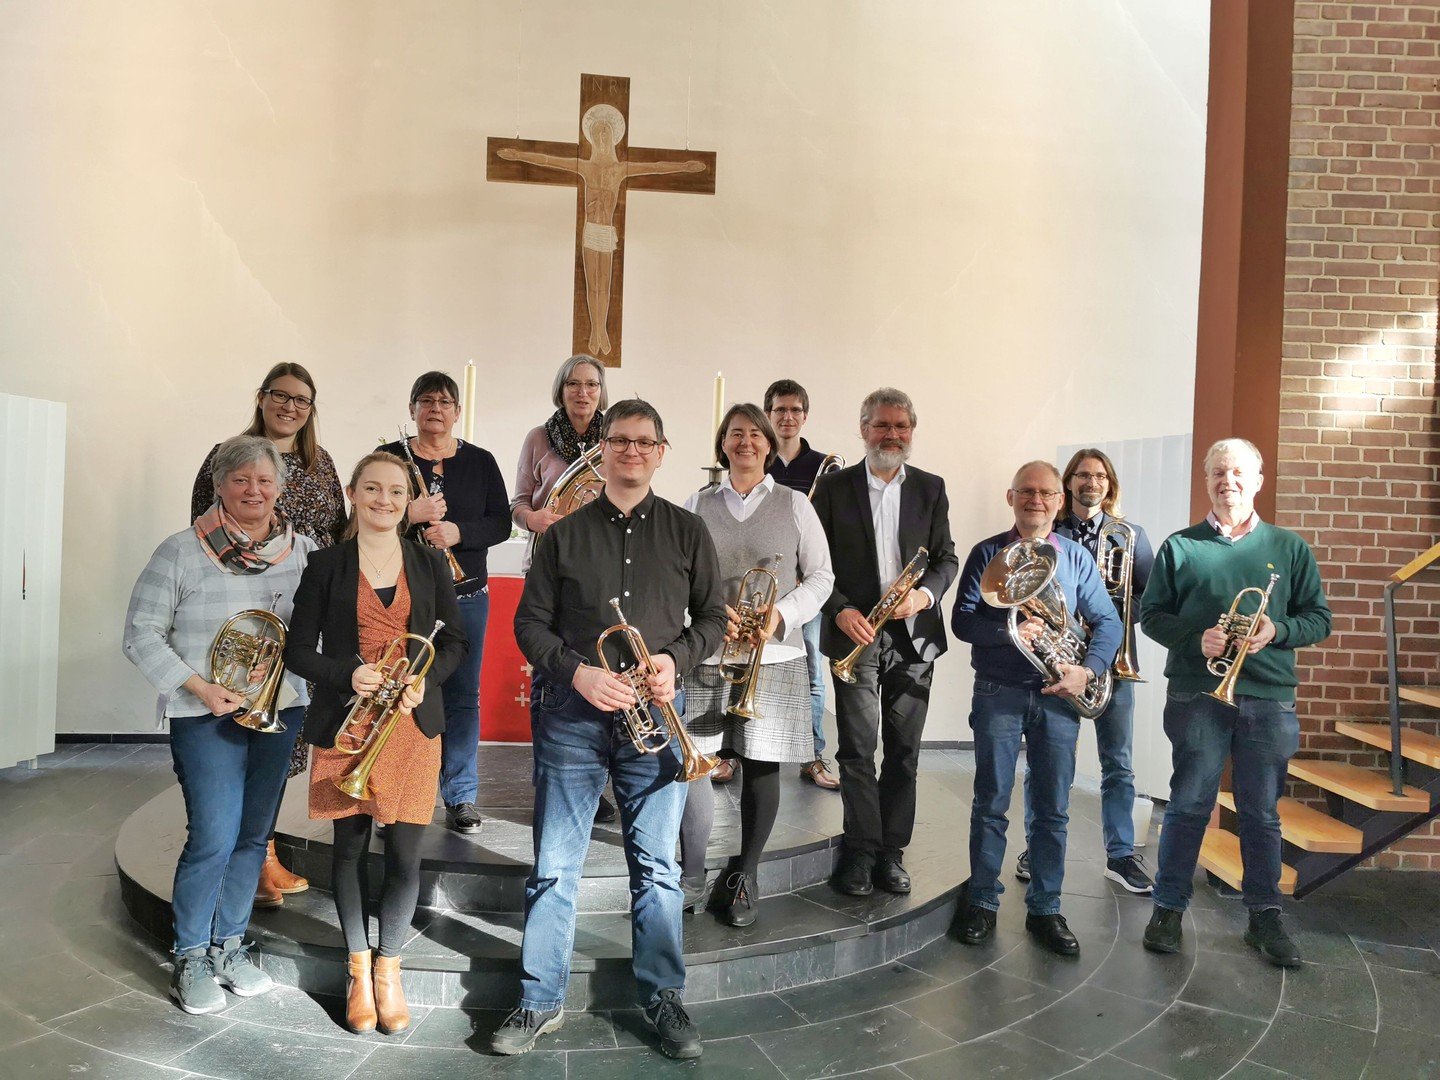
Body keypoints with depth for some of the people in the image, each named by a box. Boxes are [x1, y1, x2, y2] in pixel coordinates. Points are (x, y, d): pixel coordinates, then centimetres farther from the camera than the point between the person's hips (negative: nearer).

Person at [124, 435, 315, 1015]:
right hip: (207, 716, -3)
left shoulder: (303, 551, 4)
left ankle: (229, 943, 30)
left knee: (253, 836, 12)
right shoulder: (182, 552, -5)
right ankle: (191, 957, 17)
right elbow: (142, 634, -4)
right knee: (213, 839, -5)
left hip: (280, 710, 4)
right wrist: (201, 688, -13)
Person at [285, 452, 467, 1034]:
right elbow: (298, 650, 1)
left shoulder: (430, 564, 5)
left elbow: (454, 640, 7)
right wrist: (349, 675, -16)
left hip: (412, 723, 1)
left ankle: (389, 969, 20)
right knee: (350, 845, 9)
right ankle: (358, 969, 26)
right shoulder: (326, 565, 2)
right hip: (345, 722, 0)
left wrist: (424, 679, -12)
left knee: (404, 852, 1)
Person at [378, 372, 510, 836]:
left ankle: (461, 797, 15)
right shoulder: (389, 458, 4)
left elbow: (501, 523, 1)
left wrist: (459, 531, -16)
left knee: (462, 696, 5)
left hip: (466, 595, 1)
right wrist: (411, 515, -18)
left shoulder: (480, 462, 8)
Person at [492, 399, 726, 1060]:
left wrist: (675, 658, -9)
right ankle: (541, 1002, 19)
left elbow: (713, 617, 10)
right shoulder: (565, 533, 7)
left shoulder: (687, 532, 8)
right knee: (554, 866, 5)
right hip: (572, 710, 0)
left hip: (655, 710, 0)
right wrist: (578, 672, -11)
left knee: (656, 865, 6)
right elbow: (530, 622, 5)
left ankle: (663, 997, 22)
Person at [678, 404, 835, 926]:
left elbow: (821, 576, 6)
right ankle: (691, 880, 12)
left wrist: (781, 615, -10)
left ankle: (745, 879, 21)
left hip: (774, 655, 0)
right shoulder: (698, 505, 9)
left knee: (761, 764, 4)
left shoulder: (794, 505, 7)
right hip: (707, 654, 0)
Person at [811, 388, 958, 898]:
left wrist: (925, 593, -10)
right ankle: (860, 851, 10)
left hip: (914, 635, 2)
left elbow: (946, 558, 9)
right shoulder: (834, 486, 3)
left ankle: (890, 852, 17)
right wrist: (840, 609, -13)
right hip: (856, 632, -2)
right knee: (857, 749, -1)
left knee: (904, 750, 6)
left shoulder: (931, 488, 10)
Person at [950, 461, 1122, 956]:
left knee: (1053, 809, 7)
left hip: (1057, 695, 2)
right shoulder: (987, 554, 2)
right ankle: (983, 902, 18)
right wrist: (1009, 631, -22)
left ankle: (1045, 908, 19)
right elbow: (962, 619, -5)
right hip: (998, 693, -2)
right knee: (991, 803, 5)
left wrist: (1088, 670, -11)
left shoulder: (1076, 557, 7)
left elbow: (1108, 622, 5)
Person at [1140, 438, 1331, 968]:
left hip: (1269, 699, 1)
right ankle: (1168, 908, 16)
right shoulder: (1180, 547, 5)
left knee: (1262, 813, 9)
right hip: (1197, 696, -1)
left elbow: (1319, 618, 8)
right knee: (1188, 805, 4)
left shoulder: (1289, 547, 9)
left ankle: (1265, 916, 22)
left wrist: (1277, 632, -12)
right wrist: (1196, 638, -14)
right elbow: (1150, 614, 4)